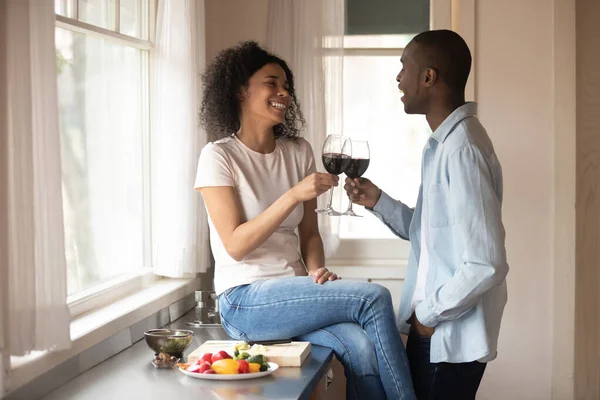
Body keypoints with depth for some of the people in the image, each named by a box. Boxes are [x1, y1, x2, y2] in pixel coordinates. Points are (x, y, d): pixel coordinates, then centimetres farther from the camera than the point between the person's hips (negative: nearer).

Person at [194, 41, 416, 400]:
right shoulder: (219, 156, -7)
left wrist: (316, 270, -9)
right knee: (375, 298, -22)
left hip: (293, 292, 5)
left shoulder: (299, 152, 9)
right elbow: (236, 245, -15)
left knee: (362, 348, -27)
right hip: (245, 303, -5)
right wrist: (294, 195, -23)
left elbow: (309, 232, 12)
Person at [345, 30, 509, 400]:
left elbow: (486, 265, -27)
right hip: (430, 331, 9)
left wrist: (430, 314, -15)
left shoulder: (462, 149, -23)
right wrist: (378, 202, 3)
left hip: (451, 337, -9)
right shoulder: (442, 143, 10)